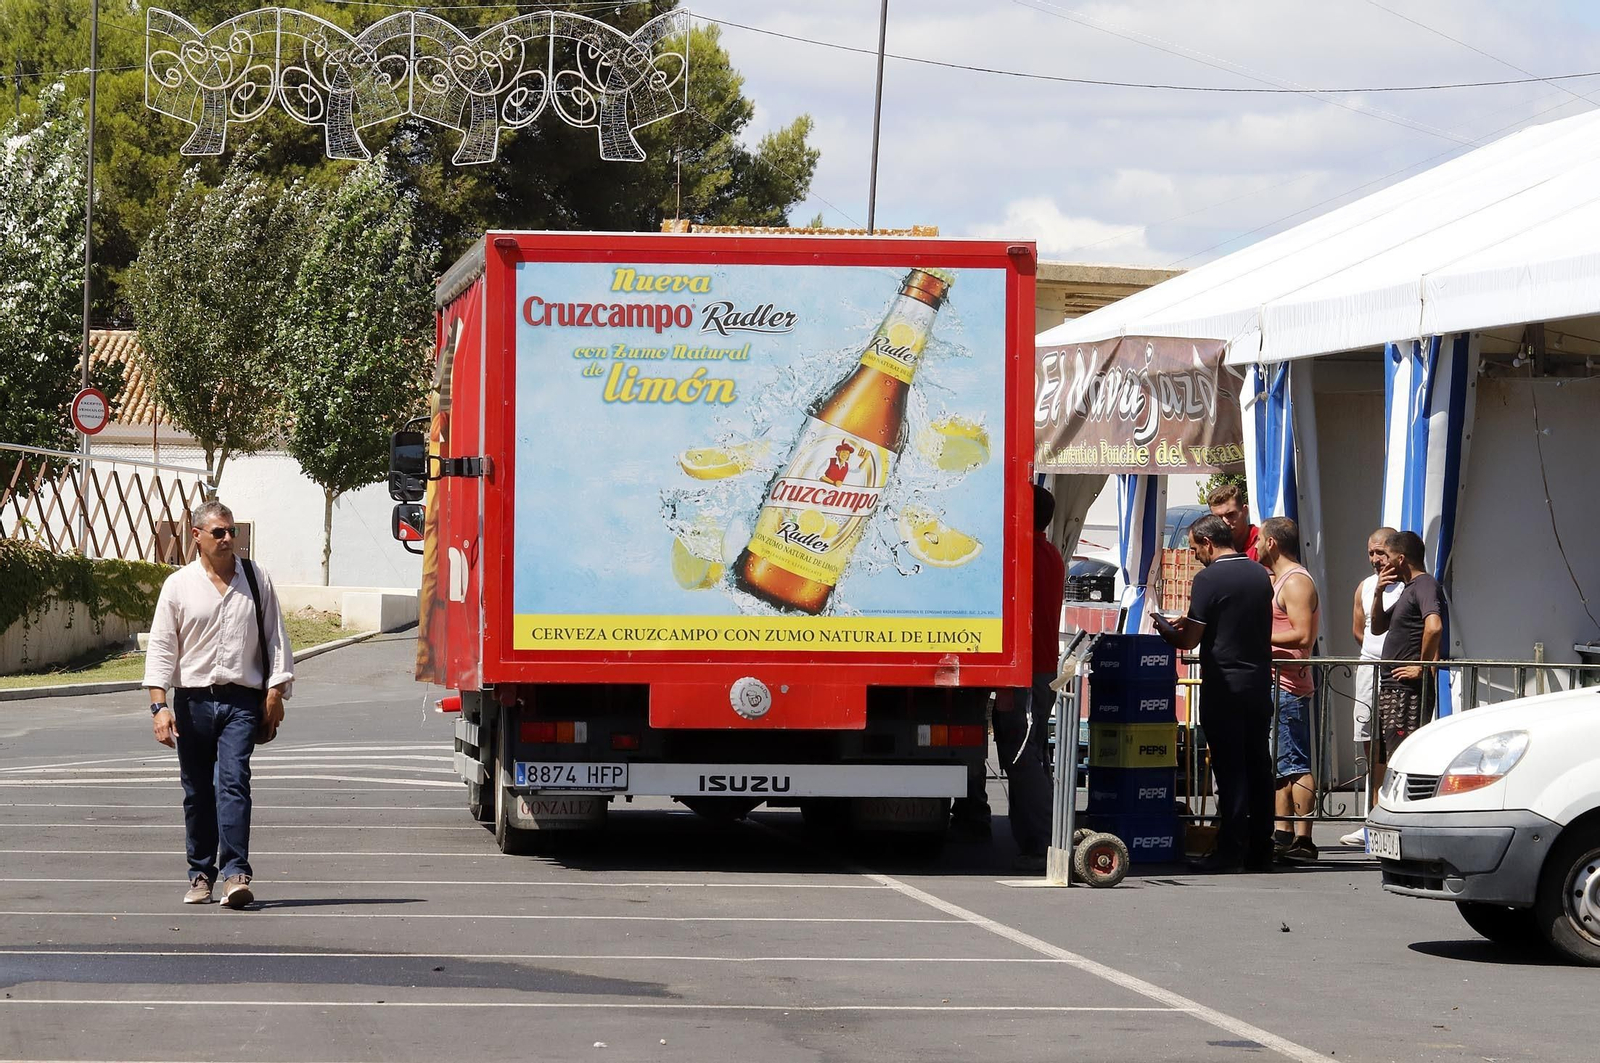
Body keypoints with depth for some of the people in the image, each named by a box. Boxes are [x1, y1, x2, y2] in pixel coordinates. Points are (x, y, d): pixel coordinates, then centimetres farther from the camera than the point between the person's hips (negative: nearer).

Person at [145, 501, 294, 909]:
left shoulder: (256, 581, 8)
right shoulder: (178, 585, 5)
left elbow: (276, 640, 12)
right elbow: (160, 647, 2)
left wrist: (275, 695, 3)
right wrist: (159, 706, -8)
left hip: (242, 700, -1)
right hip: (192, 700, 1)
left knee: (233, 782, -15)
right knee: (197, 791, 6)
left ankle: (236, 874, -19)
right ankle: (200, 874, 17)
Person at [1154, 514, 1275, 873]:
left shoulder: (1208, 579, -12)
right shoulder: (1260, 574, 10)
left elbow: (1190, 640, -13)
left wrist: (1166, 631, 9)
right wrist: (1188, 622, 23)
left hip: (1224, 686, -6)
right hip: (1260, 682, 6)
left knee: (1229, 770, -4)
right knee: (1258, 768, 9)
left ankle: (1230, 851, -4)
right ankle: (1260, 850, 12)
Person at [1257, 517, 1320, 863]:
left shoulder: (1297, 582, -11)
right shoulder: (1280, 581, 21)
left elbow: (1302, 636, -20)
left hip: (1289, 688, -11)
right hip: (1276, 684, 11)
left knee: (1295, 764, -11)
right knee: (1281, 764, 11)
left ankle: (1302, 841, -12)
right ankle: (1282, 835, 14)